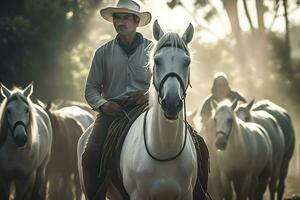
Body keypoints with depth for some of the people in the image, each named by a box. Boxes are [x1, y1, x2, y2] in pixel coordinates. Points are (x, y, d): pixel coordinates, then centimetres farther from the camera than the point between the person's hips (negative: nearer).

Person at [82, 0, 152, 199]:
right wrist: (102, 104, -8)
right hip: (112, 109, 1)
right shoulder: (103, 52, 14)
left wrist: (149, 96, -11)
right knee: (91, 156, -20)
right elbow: (91, 88, 13)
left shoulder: (152, 49, 10)